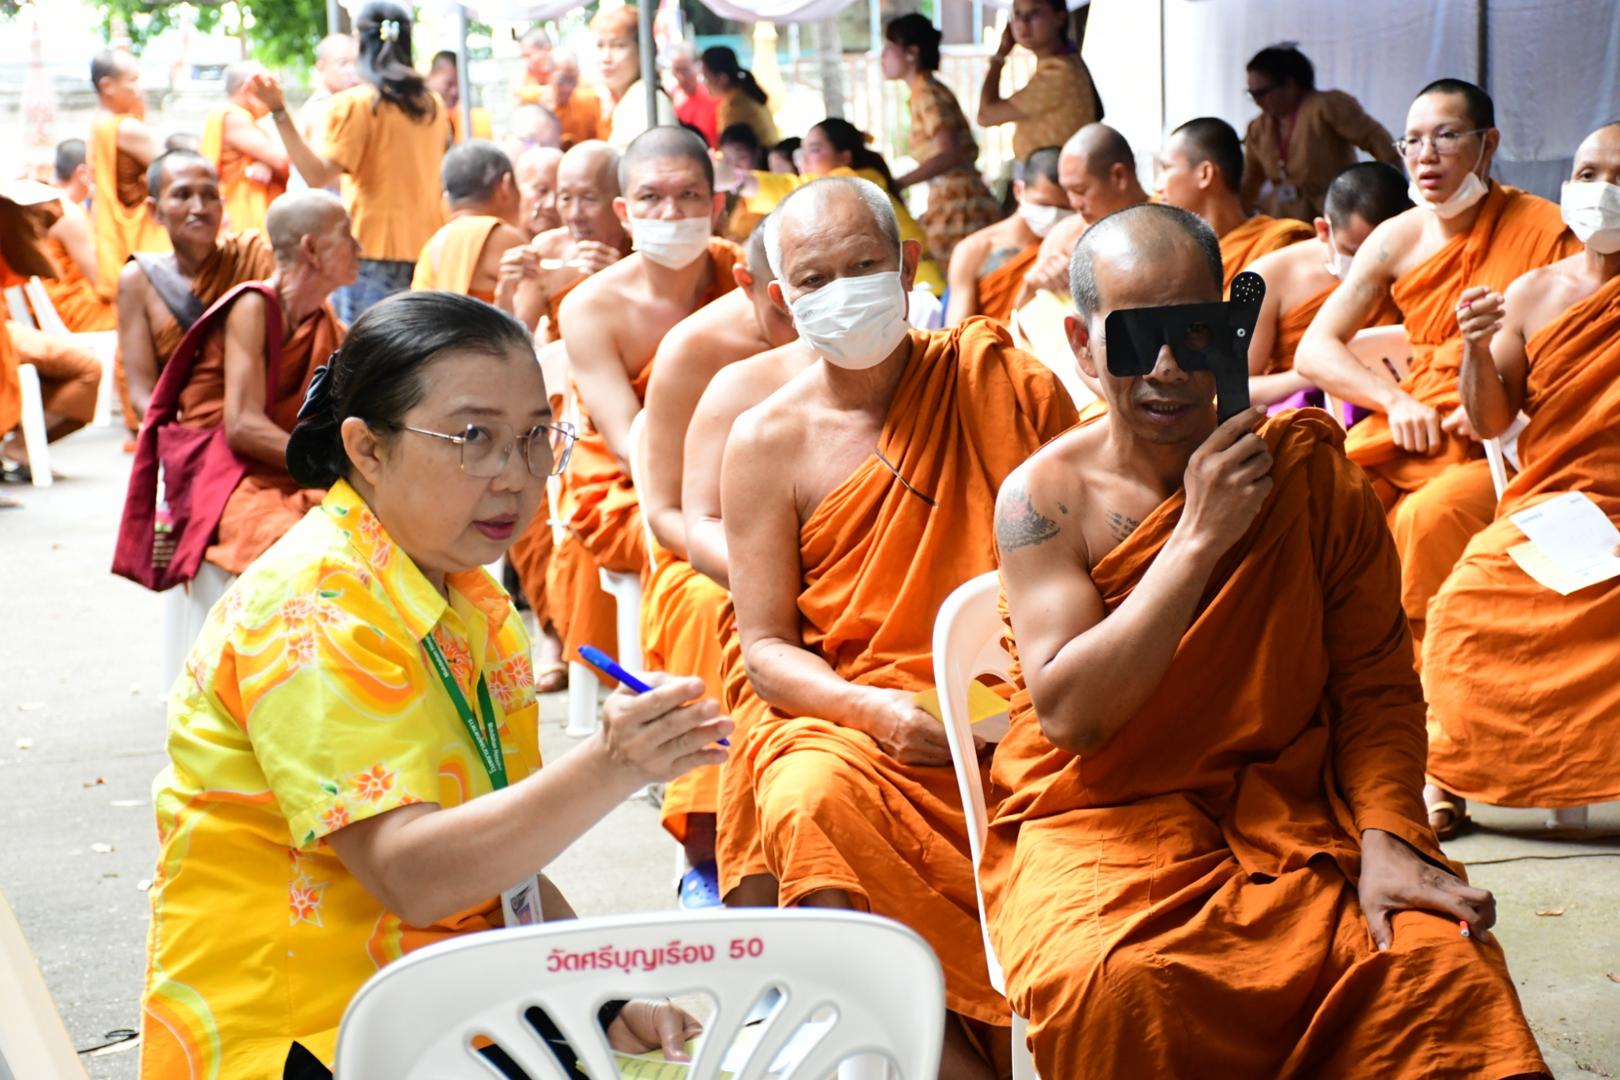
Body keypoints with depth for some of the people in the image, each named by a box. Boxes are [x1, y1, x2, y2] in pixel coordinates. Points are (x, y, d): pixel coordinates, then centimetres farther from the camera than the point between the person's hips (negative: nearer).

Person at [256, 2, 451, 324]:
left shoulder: (356, 103, -7)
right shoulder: (433, 104, 11)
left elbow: (318, 174, -15)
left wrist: (279, 113, -16)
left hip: (372, 247, -6)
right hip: (427, 246, 6)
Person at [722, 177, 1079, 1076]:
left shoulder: (1002, 376, 7)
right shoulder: (767, 443, 8)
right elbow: (766, 649, 5)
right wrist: (876, 709, -14)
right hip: (855, 724, 0)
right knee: (813, 798, -33)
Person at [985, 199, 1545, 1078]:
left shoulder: (1307, 466, 4)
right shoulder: (1045, 495, -3)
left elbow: (1377, 683, 4)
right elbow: (1066, 713, -14)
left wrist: (1387, 836, -14)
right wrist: (1201, 538, -17)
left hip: (1296, 813, 2)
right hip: (1101, 823, -2)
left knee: (1441, 960, -27)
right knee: (1114, 981, -35)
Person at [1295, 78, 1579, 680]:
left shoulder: (1544, 230, -3)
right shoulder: (1399, 238, 10)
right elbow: (1314, 351, 8)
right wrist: (1396, 401, -8)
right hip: (1410, 435, 5)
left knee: (1429, 516, -33)